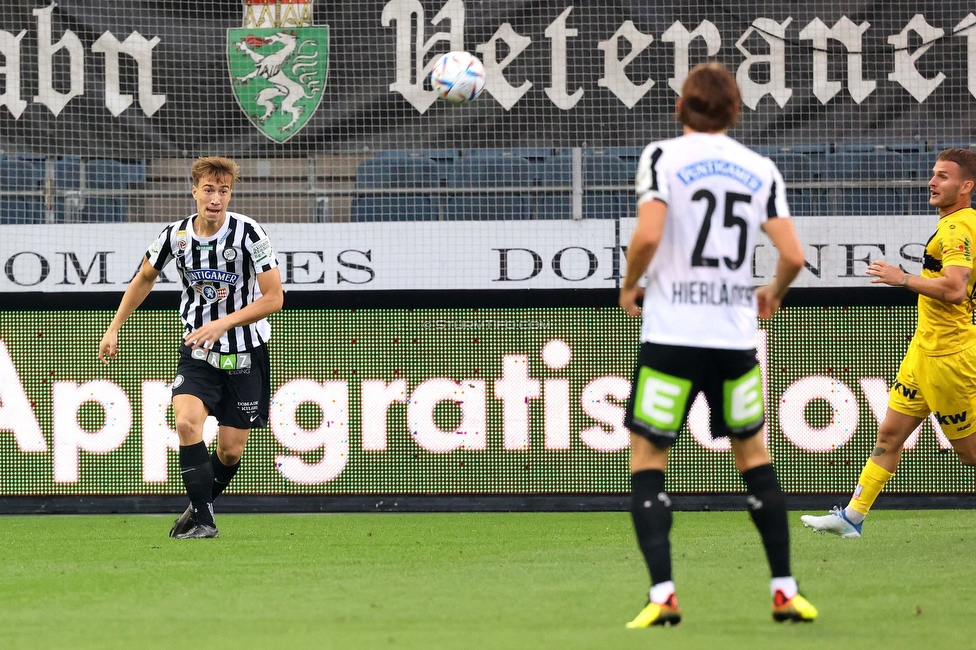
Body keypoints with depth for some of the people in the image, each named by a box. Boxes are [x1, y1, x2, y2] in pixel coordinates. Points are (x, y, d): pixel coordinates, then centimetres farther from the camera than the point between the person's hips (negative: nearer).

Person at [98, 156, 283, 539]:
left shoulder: (248, 234, -16)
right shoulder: (175, 235, -6)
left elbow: (273, 298, -15)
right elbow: (145, 278, 14)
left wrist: (221, 325, -24)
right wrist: (114, 329, 14)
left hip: (246, 353, -1)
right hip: (197, 353, 1)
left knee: (231, 451, 1)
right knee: (187, 421, -24)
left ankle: (200, 505, 30)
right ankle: (201, 519, -17)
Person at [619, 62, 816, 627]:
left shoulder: (663, 157, -3)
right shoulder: (760, 170, 6)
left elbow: (648, 235, -17)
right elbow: (793, 255, 0)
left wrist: (630, 286, 2)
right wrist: (774, 294, 21)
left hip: (671, 334, -3)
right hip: (735, 334, 3)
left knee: (647, 461, 3)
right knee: (755, 456, 18)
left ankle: (663, 595, -10)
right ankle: (785, 590, 16)